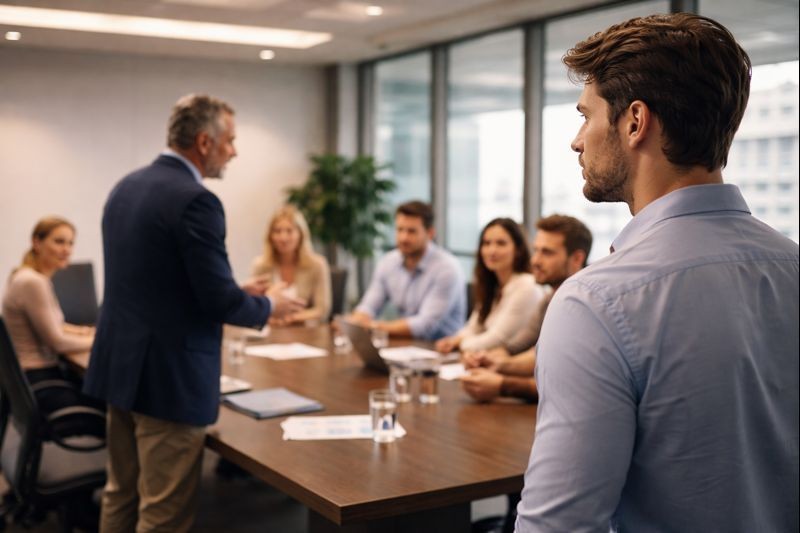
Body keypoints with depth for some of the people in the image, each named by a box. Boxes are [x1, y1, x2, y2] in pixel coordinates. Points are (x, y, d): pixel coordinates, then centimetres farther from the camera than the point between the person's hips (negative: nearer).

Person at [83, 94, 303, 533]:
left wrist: (234, 291, 18)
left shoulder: (125, 187, 10)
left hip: (121, 366, 9)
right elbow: (219, 301, -19)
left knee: (122, 496, 19)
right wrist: (268, 306, 2)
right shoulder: (195, 201, -19)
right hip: (169, 378, -9)